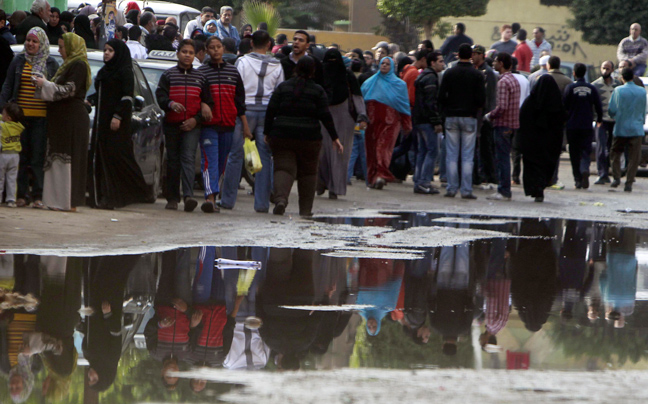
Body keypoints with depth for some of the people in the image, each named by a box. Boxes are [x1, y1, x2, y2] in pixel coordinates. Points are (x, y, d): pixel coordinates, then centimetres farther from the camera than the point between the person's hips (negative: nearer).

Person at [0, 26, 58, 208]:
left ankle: (37, 195, 2)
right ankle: (21, 195, 6)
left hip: (41, 117, -1)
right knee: (21, 157, 2)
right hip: (20, 116, 1)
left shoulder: (51, 64, 7)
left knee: (38, 157, -2)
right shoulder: (18, 61, 10)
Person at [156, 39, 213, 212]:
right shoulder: (168, 75, 8)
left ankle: (188, 196, -25)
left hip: (192, 126, -1)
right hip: (172, 124, 1)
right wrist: (171, 104, -25)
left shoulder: (200, 77, 11)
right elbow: (160, 95, -2)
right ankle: (172, 198, 11)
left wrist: (196, 119, -5)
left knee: (188, 158, -14)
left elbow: (208, 102, 10)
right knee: (173, 160, 4)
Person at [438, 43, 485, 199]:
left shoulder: (449, 73, 0)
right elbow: (481, 98, -6)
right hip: (469, 117, -1)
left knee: (451, 155, 5)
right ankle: (466, 190, -4)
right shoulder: (477, 75, -4)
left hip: (452, 116, 1)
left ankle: (451, 188, 3)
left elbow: (441, 97, -2)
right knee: (468, 156, 0)